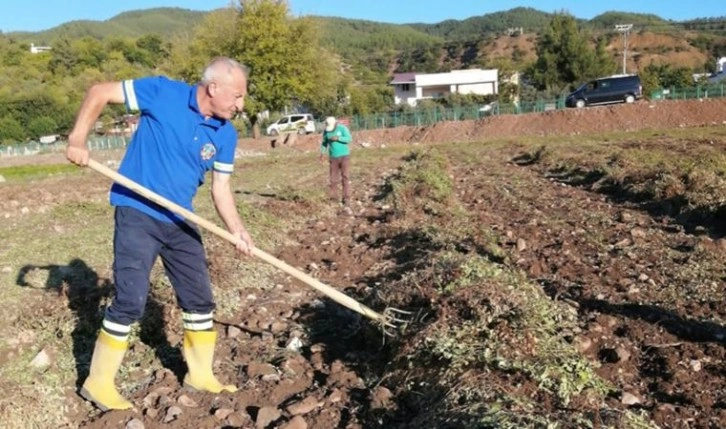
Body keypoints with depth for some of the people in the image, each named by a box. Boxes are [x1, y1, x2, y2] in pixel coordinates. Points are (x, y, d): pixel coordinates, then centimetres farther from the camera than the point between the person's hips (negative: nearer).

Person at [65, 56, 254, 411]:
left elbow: (221, 188, 2)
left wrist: (238, 231, -12)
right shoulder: (163, 92, -14)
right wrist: (77, 139, -16)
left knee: (200, 298, 9)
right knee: (131, 300, -8)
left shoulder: (226, 134, -1)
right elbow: (100, 92, -6)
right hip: (137, 214, -6)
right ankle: (98, 383, 12)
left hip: (180, 222, 6)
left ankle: (200, 375, 27)